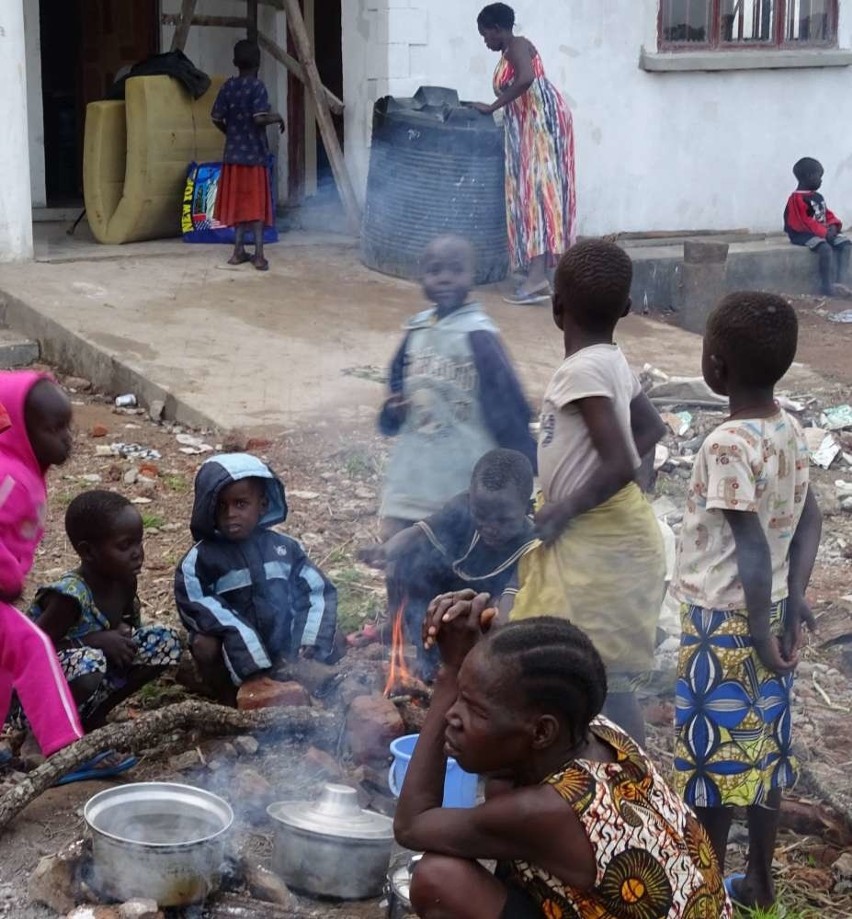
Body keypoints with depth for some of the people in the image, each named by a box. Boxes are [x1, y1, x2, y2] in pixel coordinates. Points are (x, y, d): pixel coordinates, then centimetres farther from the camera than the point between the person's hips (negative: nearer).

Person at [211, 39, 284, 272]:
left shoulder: (228, 86, 4)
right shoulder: (257, 87, -11)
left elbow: (217, 118, 4)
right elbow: (260, 118, -21)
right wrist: (277, 117, -2)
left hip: (233, 153, 5)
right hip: (254, 154, -5)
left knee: (239, 202, 12)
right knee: (256, 204, -2)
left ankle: (239, 251, 14)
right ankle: (258, 255, -6)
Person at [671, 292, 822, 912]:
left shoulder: (728, 445, -23)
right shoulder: (790, 429, 1)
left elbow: (753, 548, -24)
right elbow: (810, 518, 3)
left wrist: (759, 629, -16)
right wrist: (794, 602, 1)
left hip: (725, 621, -8)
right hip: (768, 613, 8)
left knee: (712, 752, 6)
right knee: (763, 746, 17)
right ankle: (760, 880, 29)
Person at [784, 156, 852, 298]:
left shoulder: (818, 197, 17)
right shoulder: (797, 199, -13)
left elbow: (827, 214, 20)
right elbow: (805, 222, -19)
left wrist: (833, 225, -3)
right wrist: (824, 232, -21)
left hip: (823, 232, 9)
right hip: (804, 235, -9)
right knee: (826, 248, -33)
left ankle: (840, 282, -17)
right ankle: (828, 286, -25)